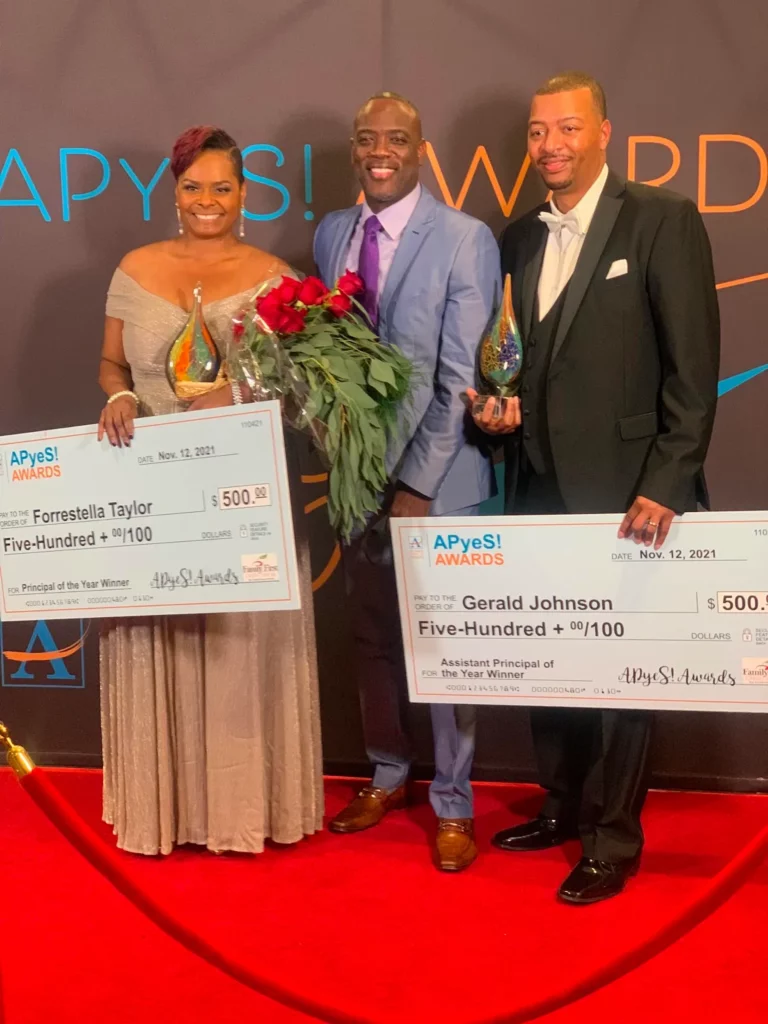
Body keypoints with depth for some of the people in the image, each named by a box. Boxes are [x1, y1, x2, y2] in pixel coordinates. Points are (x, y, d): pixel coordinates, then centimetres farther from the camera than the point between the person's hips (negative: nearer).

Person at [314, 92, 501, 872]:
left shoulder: (466, 240, -10)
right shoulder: (331, 235, 7)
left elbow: (461, 380, -13)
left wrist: (417, 484, -15)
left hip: (437, 476, -5)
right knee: (373, 634, 15)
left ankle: (452, 803, 20)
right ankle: (387, 774, 34)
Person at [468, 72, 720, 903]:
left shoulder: (662, 220, -7)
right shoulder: (519, 238, 12)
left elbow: (694, 366, -11)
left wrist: (666, 485, -17)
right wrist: (502, 408, -3)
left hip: (622, 491, -6)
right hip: (539, 487, 6)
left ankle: (612, 839, 18)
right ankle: (563, 805, 32)